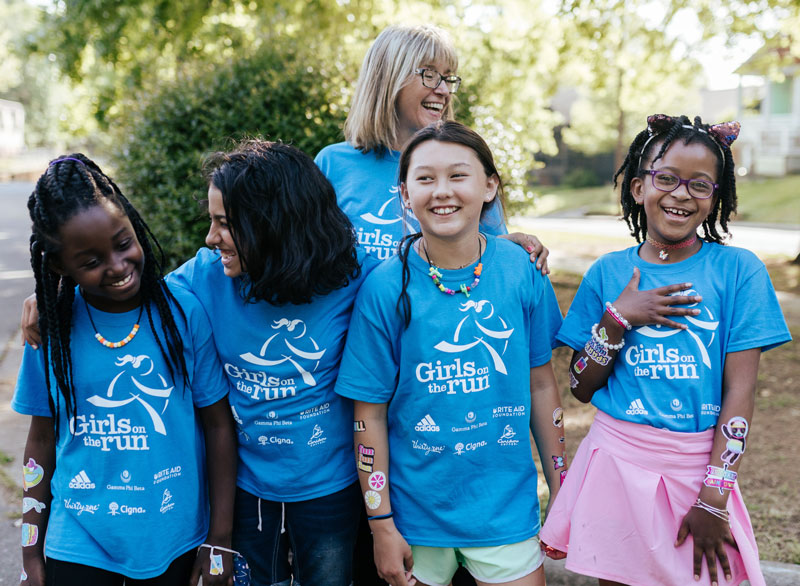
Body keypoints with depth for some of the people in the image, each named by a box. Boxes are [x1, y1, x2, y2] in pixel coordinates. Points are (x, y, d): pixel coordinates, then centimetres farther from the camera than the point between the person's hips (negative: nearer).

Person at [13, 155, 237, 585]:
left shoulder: (183, 313, -12)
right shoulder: (52, 328, -7)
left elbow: (217, 424, -5)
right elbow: (41, 441, 2)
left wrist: (220, 539, -3)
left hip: (172, 542, -1)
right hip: (77, 545, 1)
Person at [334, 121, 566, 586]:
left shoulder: (522, 271, -6)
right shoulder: (386, 287, -11)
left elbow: (542, 384, 2)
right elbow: (370, 414, -7)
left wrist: (562, 494, 6)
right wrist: (382, 525, -5)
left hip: (506, 508, 1)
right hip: (416, 512, -1)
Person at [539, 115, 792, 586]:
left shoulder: (738, 270, -3)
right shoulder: (608, 273, 3)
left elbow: (740, 392, -7)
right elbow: (582, 388, 4)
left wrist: (714, 500, -12)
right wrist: (617, 319, -11)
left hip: (699, 469, -1)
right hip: (618, 462, 2)